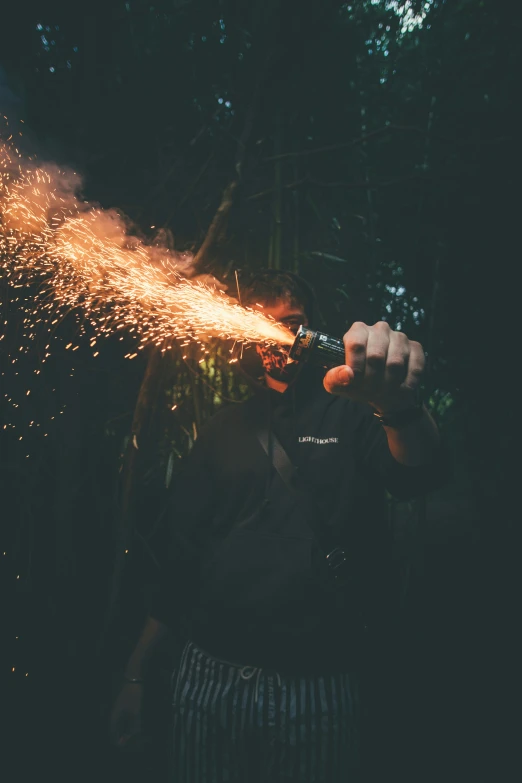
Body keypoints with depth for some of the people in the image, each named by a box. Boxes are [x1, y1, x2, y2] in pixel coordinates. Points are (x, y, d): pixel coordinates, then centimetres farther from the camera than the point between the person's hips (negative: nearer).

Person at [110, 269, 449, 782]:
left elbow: (420, 476, -20)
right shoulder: (225, 428, 9)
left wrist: (398, 406, -42)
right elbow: (181, 552, 9)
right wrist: (135, 673, 7)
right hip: (208, 676, 3)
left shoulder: (350, 412, 0)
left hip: (316, 685, -2)